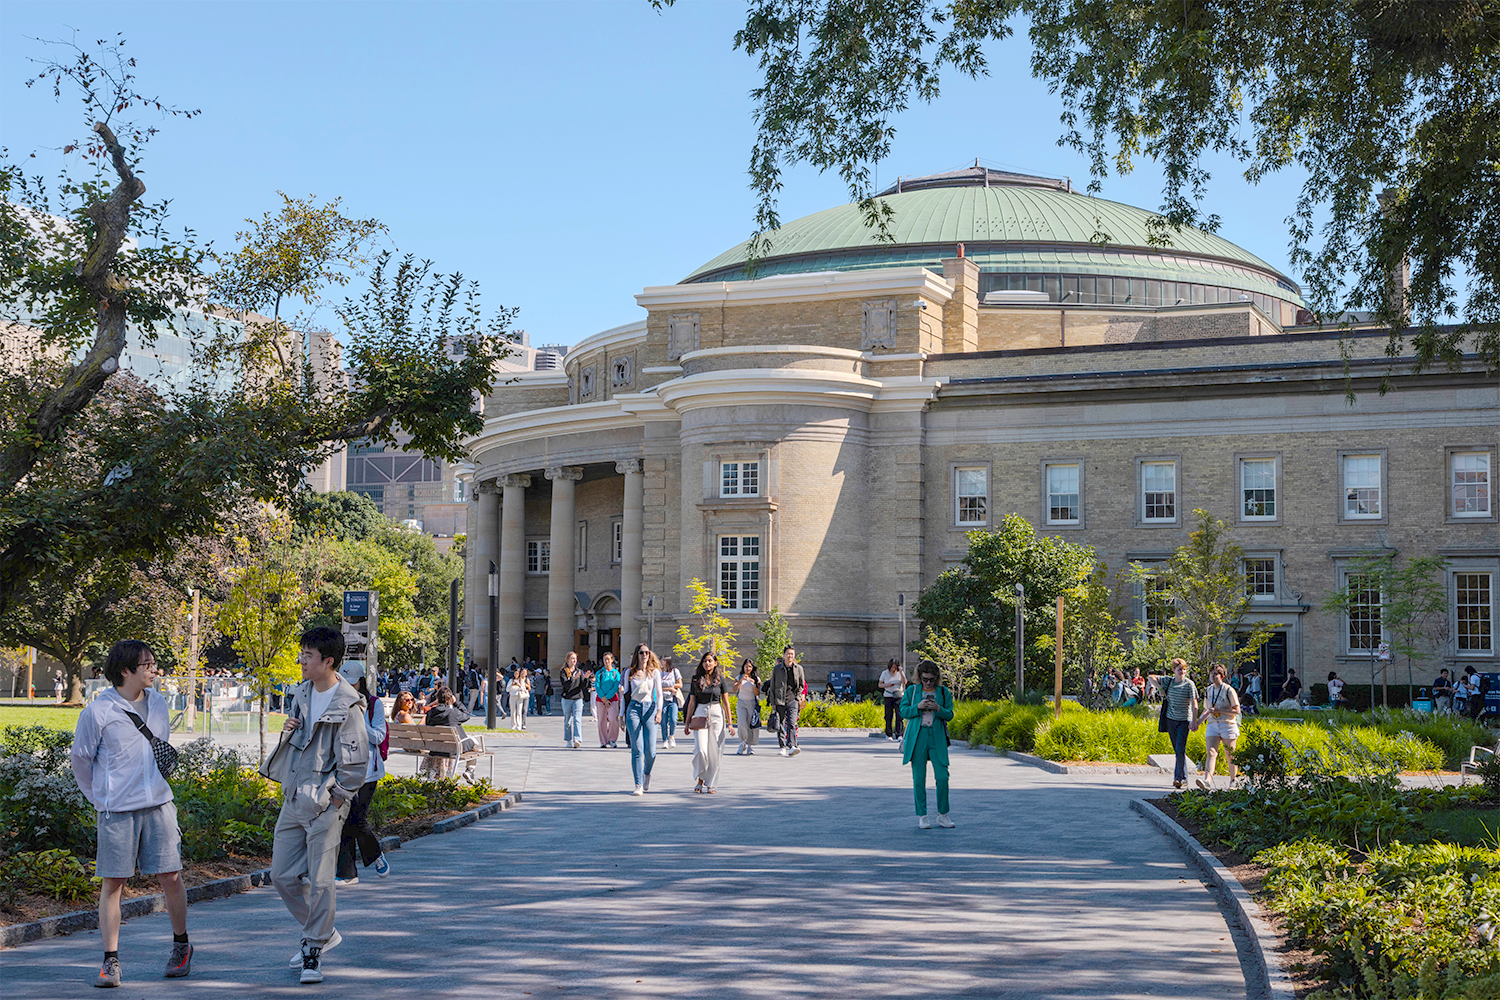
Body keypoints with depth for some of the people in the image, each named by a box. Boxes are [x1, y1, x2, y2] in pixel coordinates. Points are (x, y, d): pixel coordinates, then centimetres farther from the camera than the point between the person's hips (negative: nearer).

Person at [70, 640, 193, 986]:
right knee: (113, 883, -1)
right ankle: (111, 961, 6)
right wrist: (103, 799, 6)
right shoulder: (98, 712, -8)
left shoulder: (157, 704, 9)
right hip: (117, 811, -4)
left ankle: (181, 945, 22)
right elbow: (80, 758, 2)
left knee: (170, 877, 4)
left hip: (158, 805, 4)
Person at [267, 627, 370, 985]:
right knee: (282, 876, 10)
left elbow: (356, 763, -14)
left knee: (320, 881, -3)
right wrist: (288, 731, 1)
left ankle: (314, 951, 9)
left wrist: (334, 800, -12)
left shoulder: (347, 706, -16)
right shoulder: (302, 693, 8)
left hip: (324, 805, -8)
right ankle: (323, 933, 27)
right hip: (293, 800, 8)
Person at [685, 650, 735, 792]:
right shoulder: (696, 679, 6)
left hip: (717, 715, 0)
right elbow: (691, 702, 9)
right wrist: (688, 722, 8)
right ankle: (700, 779, 8)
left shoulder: (720, 679, 3)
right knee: (701, 750, -13)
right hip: (700, 714, 0)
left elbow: (726, 702, 4)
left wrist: (729, 723, 1)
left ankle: (711, 784, 9)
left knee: (714, 752, -1)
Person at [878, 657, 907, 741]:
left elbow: (905, 682, -11)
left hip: (899, 696, 0)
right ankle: (889, 735, 9)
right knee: (889, 716, 0)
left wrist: (901, 672, -21)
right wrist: (887, 685, -10)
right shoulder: (884, 673, 3)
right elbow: (880, 684, 8)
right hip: (888, 696, 0)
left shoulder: (900, 673, 3)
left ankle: (899, 735, -12)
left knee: (899, 716, -10)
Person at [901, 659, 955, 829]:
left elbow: (949, 714, 5)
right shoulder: (911, 691, 8)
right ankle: (921, 816, 8)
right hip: (917, 738, 0)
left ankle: (943, 815, 9)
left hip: (937, 738, 1)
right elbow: (903, 711, 4)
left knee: (942, 777, -5)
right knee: (919, 778, 0)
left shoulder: (944, 692, 9)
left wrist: (938, 708, -15)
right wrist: (918, 707, -13)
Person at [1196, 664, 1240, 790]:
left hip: (1228, 725, -4)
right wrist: (1199, 721, 10)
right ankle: (1207, 782, -28)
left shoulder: (1229, 690, -7)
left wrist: (1218, 710, -17)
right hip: (1212, 725, 4)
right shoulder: (1208, 691, 11)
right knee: (1211, 753, -13)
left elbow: (1236, 711, -10)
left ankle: (1232, 782, 24)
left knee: (1230, 756, 6)